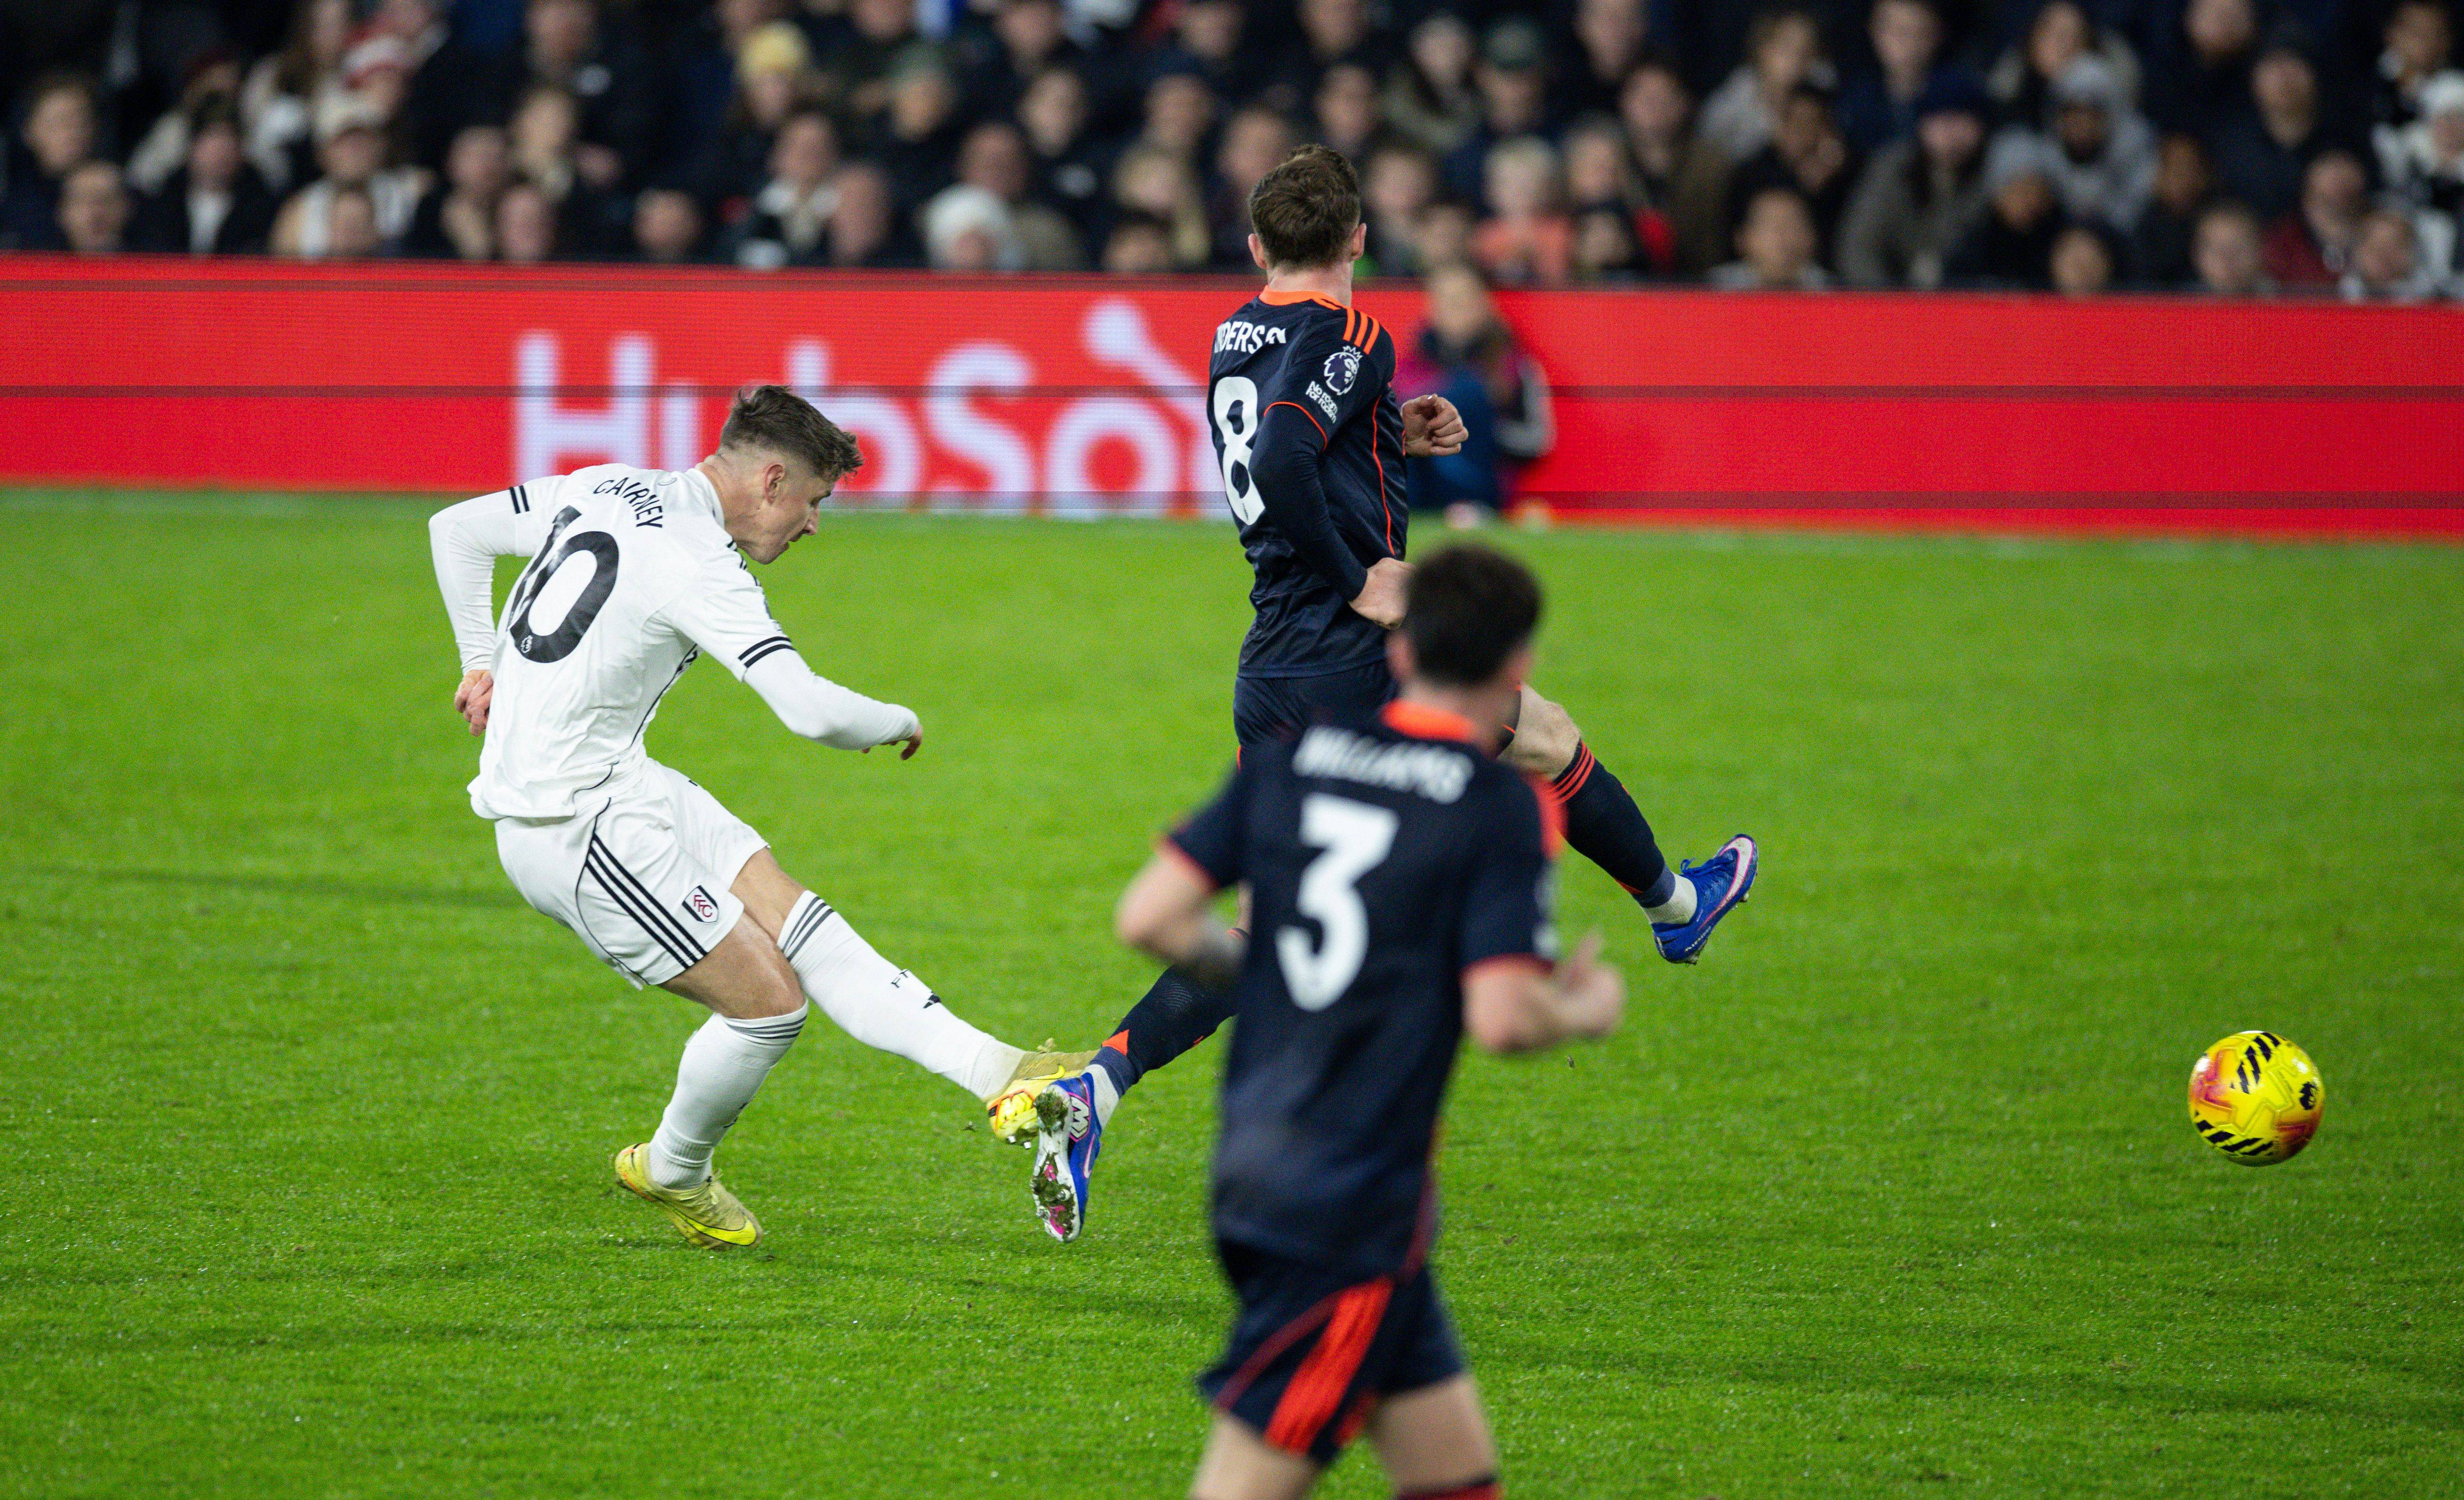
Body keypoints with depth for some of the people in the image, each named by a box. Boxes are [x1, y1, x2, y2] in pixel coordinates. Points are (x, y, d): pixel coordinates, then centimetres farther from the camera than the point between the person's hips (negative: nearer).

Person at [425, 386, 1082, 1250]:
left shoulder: (602, 490, 7)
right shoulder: (697, 566, -20)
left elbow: (456, 529, 20)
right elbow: (811, 710, -27)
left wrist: (482, 661, 26)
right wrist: (899, 725, -6)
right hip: (575, 827, -10)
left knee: (801, 925, 1)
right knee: (768, 1000, -5)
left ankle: (995, 1071, -7)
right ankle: (673, 1173, 20)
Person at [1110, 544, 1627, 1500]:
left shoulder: (1289, 758, 6)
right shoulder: (1500, 808, -10)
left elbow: (1148, 917, 3)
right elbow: (1501, 1019, -18)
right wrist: (1584, 1013, 3)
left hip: (1255, 1164, 7)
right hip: (1356, 1205, -7)